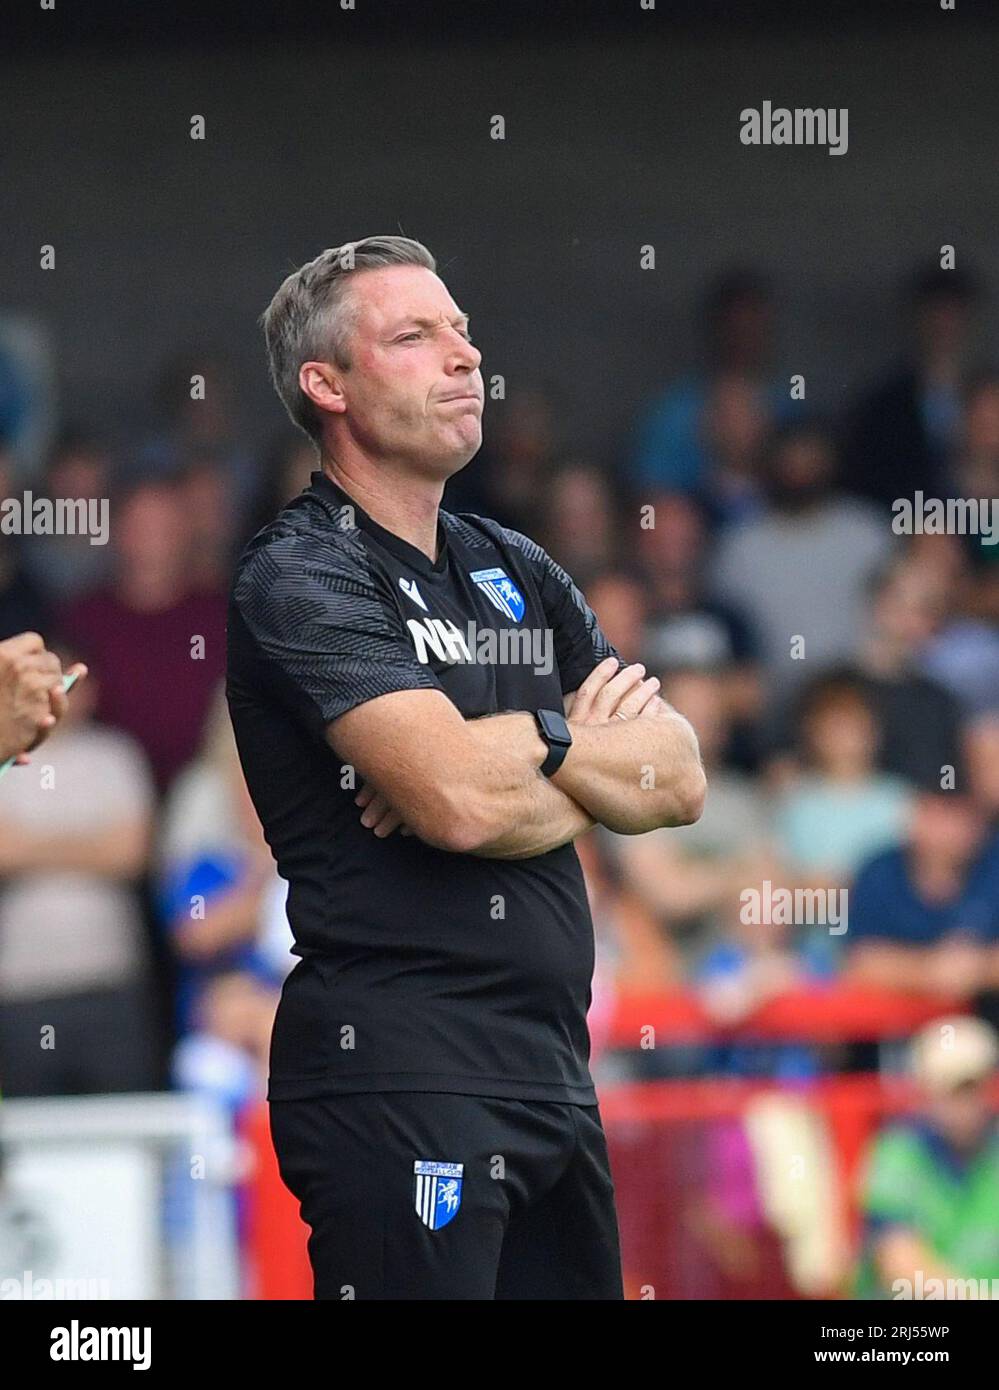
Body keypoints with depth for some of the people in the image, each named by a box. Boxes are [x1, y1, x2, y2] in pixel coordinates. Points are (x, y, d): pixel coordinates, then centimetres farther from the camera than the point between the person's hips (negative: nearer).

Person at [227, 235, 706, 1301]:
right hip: (396, 1081, -8)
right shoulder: (302, 577, -7)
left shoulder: (514, 573, 18)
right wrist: (590, 751, -1)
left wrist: (529, 741, -9)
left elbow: (679, 782, 9)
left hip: (552, 1079, 8)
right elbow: (461, 802, -21)